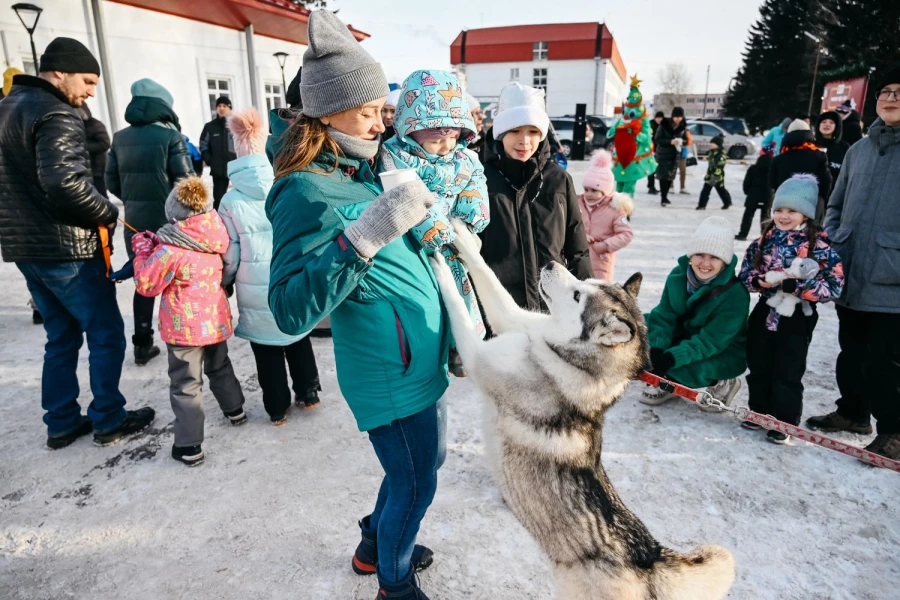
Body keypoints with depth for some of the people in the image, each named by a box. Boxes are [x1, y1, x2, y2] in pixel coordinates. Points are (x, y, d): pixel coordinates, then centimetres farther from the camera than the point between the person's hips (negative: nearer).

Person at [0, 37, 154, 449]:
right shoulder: (56, 114, -15)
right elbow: (64, 183, -29)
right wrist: (108, 214, -14)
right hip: (66, 248, -9)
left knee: (61, 336, 17)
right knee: (107, 334, 3)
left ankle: (62, 424, 24)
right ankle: (109, 421, 13)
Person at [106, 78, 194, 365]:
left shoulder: (120, 138, 6)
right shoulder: (170, 136, -11)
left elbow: (112, 182, 9)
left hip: (134, 221, 5)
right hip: (168, 220, -5)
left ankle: (142, 345, 15)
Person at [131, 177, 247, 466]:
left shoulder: (170, 250, -21)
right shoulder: (214, 239, -2)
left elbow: (146, 284, -12)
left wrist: (143, 250, 0)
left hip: (185, 328, -6)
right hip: (216, 320, 6)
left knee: (185, 385, 3)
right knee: (219, 366, 27)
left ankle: (189, 446, 8)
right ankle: (235, 410, 45)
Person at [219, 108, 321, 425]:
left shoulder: (231, 201, -11)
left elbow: (229, 256, -7)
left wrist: (224, 282, 13)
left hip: (256, 294, -2)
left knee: (267, 352, 11)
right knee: (299, 341, 20)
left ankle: (277, 408, 23)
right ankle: (308, 393, 32)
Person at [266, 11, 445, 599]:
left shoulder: (363, 169, 6)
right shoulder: (307, 192, -21)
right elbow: (292, 311, -30)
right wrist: (365, 233, -38)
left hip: (420, 361, 9)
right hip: (392, 376, -9)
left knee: (426, 463, 26)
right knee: (414, 485, 11)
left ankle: (375, 546, 50)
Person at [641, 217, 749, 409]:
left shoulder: (735, 294, -28)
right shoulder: (679, 275, -13)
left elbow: (710, 342, -30)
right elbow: (664, 316, -12)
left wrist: (671, 357, -42)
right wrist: (656, 350, -29)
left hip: (725, 353, -5)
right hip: (684, 335, 6)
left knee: (682, 367, -34)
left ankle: (720, 383, 1)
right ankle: (668, 382, 1)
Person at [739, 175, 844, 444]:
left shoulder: (820, 246, -13)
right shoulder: (765, 240, 2)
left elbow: (833, 286, -18)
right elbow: (745, 271, 7)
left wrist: (794, 285, -27)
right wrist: (758, 280, -14)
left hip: (796, 318, -5)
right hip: (765, 311, 5)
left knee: (788, 373, 6)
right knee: (759, 367, 15)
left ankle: (785, 422, 21)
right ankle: (759, 412, 32)